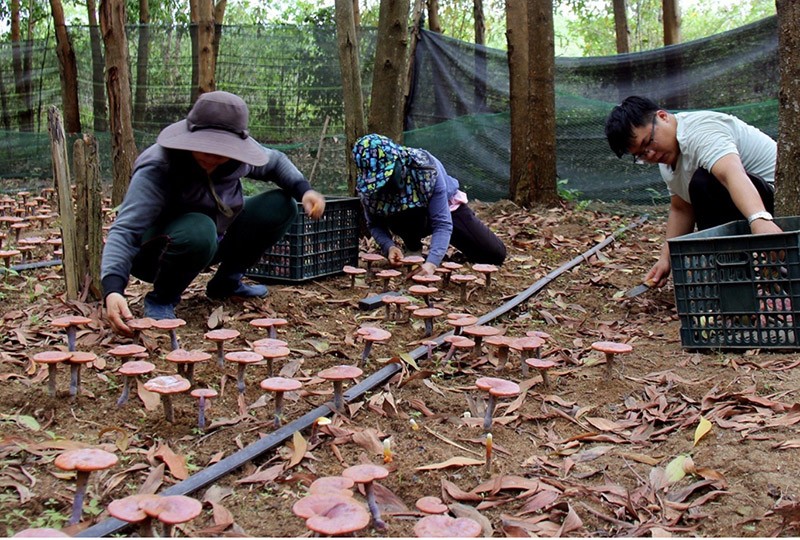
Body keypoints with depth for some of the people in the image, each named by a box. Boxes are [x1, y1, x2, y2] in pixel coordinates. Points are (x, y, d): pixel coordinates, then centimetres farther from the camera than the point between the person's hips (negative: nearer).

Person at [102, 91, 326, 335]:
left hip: (215, 243, 6)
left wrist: (304, 190, -12)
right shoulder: (157, 168, -31)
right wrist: (113, 290, -56)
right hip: (155, 251, -6)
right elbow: (125, 230, -39)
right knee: (199, 230, -41)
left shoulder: (238, 154, -14)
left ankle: (225, 282, 7)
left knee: (281, 206, -8)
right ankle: (161, 299, -12)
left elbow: (275, 161, 8)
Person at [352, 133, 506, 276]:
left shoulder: (424, 167, -38)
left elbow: (442, 222, -39)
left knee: (496, 254, -10)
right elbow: (374, 224, -19)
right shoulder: (368, 183, -29)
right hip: (408, 219, 1)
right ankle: (413, 248, -4)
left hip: (447, 207, -1)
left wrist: (432, 262, -53)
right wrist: (389, 246, -40)